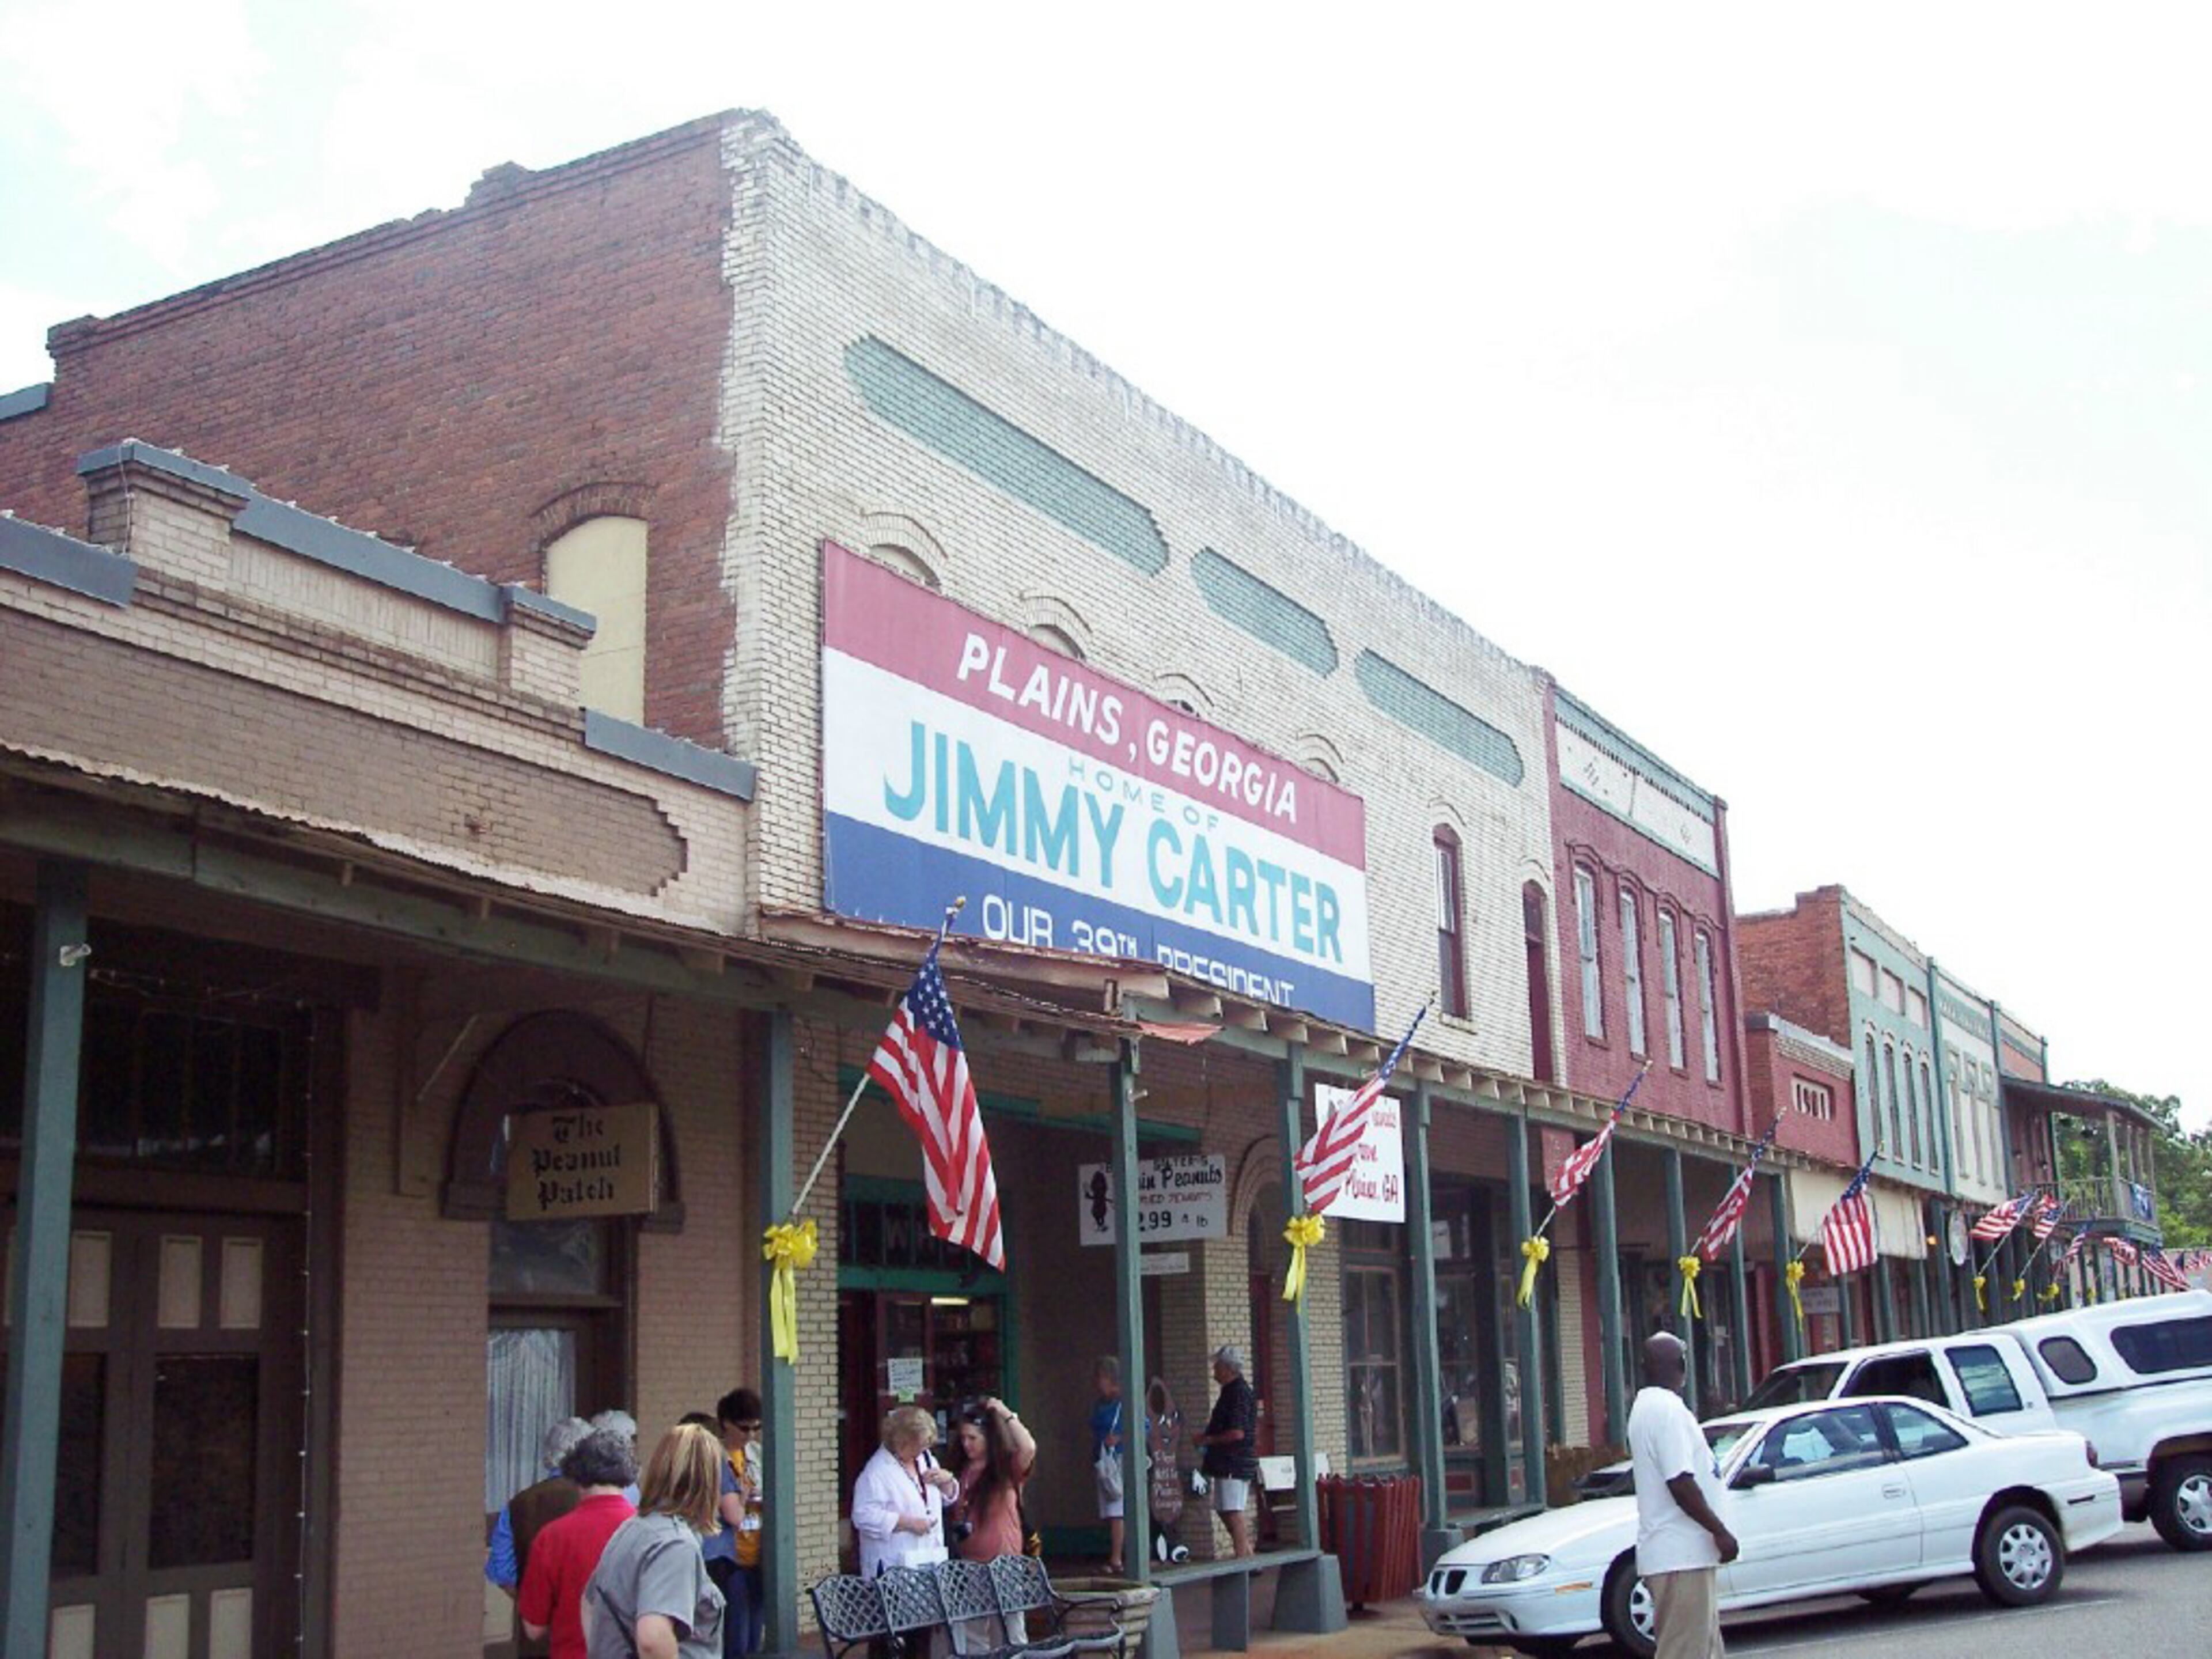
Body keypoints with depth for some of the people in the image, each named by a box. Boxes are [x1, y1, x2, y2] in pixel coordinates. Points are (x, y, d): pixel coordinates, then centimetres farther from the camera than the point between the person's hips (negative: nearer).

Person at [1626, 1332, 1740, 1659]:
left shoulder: (1646, 1407, 15)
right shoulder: (1668, 1410, -17)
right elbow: (1681, 1484, -23)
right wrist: (1720, 1532, -16)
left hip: (1684, 1555, 10)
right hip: (1681, 1557, -10)